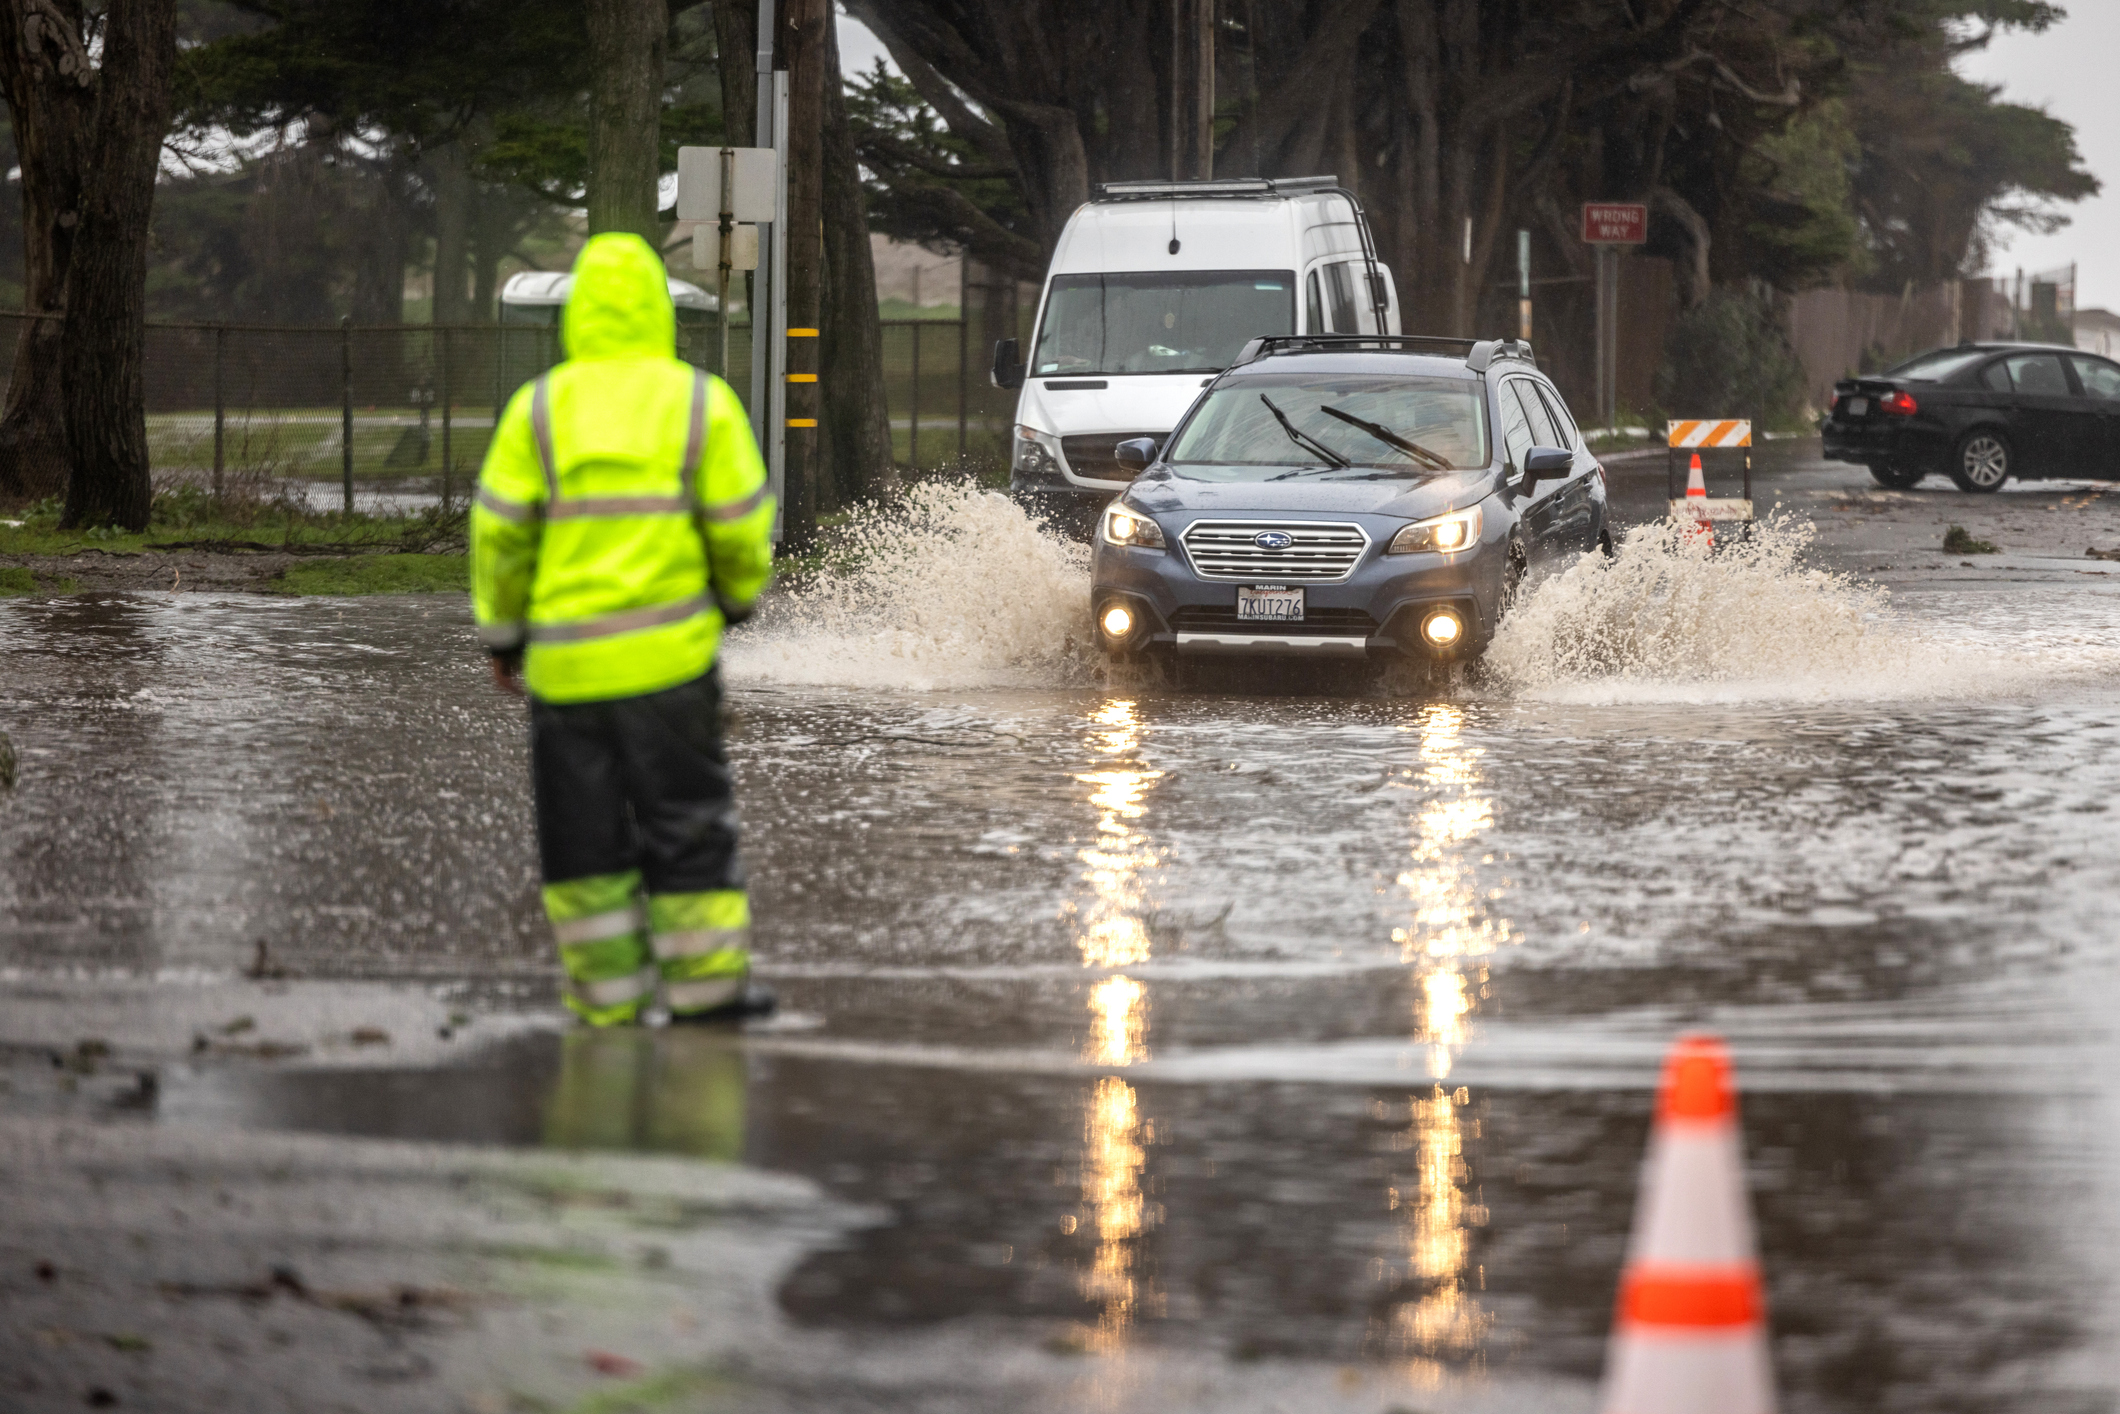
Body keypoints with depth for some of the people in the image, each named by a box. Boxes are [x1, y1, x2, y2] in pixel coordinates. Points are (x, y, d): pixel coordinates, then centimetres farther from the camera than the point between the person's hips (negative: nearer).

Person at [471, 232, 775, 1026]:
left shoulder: (538, 410, -1)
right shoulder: (700, 403, -2)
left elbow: (499, 529, -2)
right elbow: (740, 521, -1)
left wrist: (501, 630, 10)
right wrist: (739, 594, 19)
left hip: (563, 656, 1)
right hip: (669, 656, -1)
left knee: (583, 833, 9)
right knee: (686, 818, 7)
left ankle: (607, 992, 10)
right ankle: (705, 983, 7)